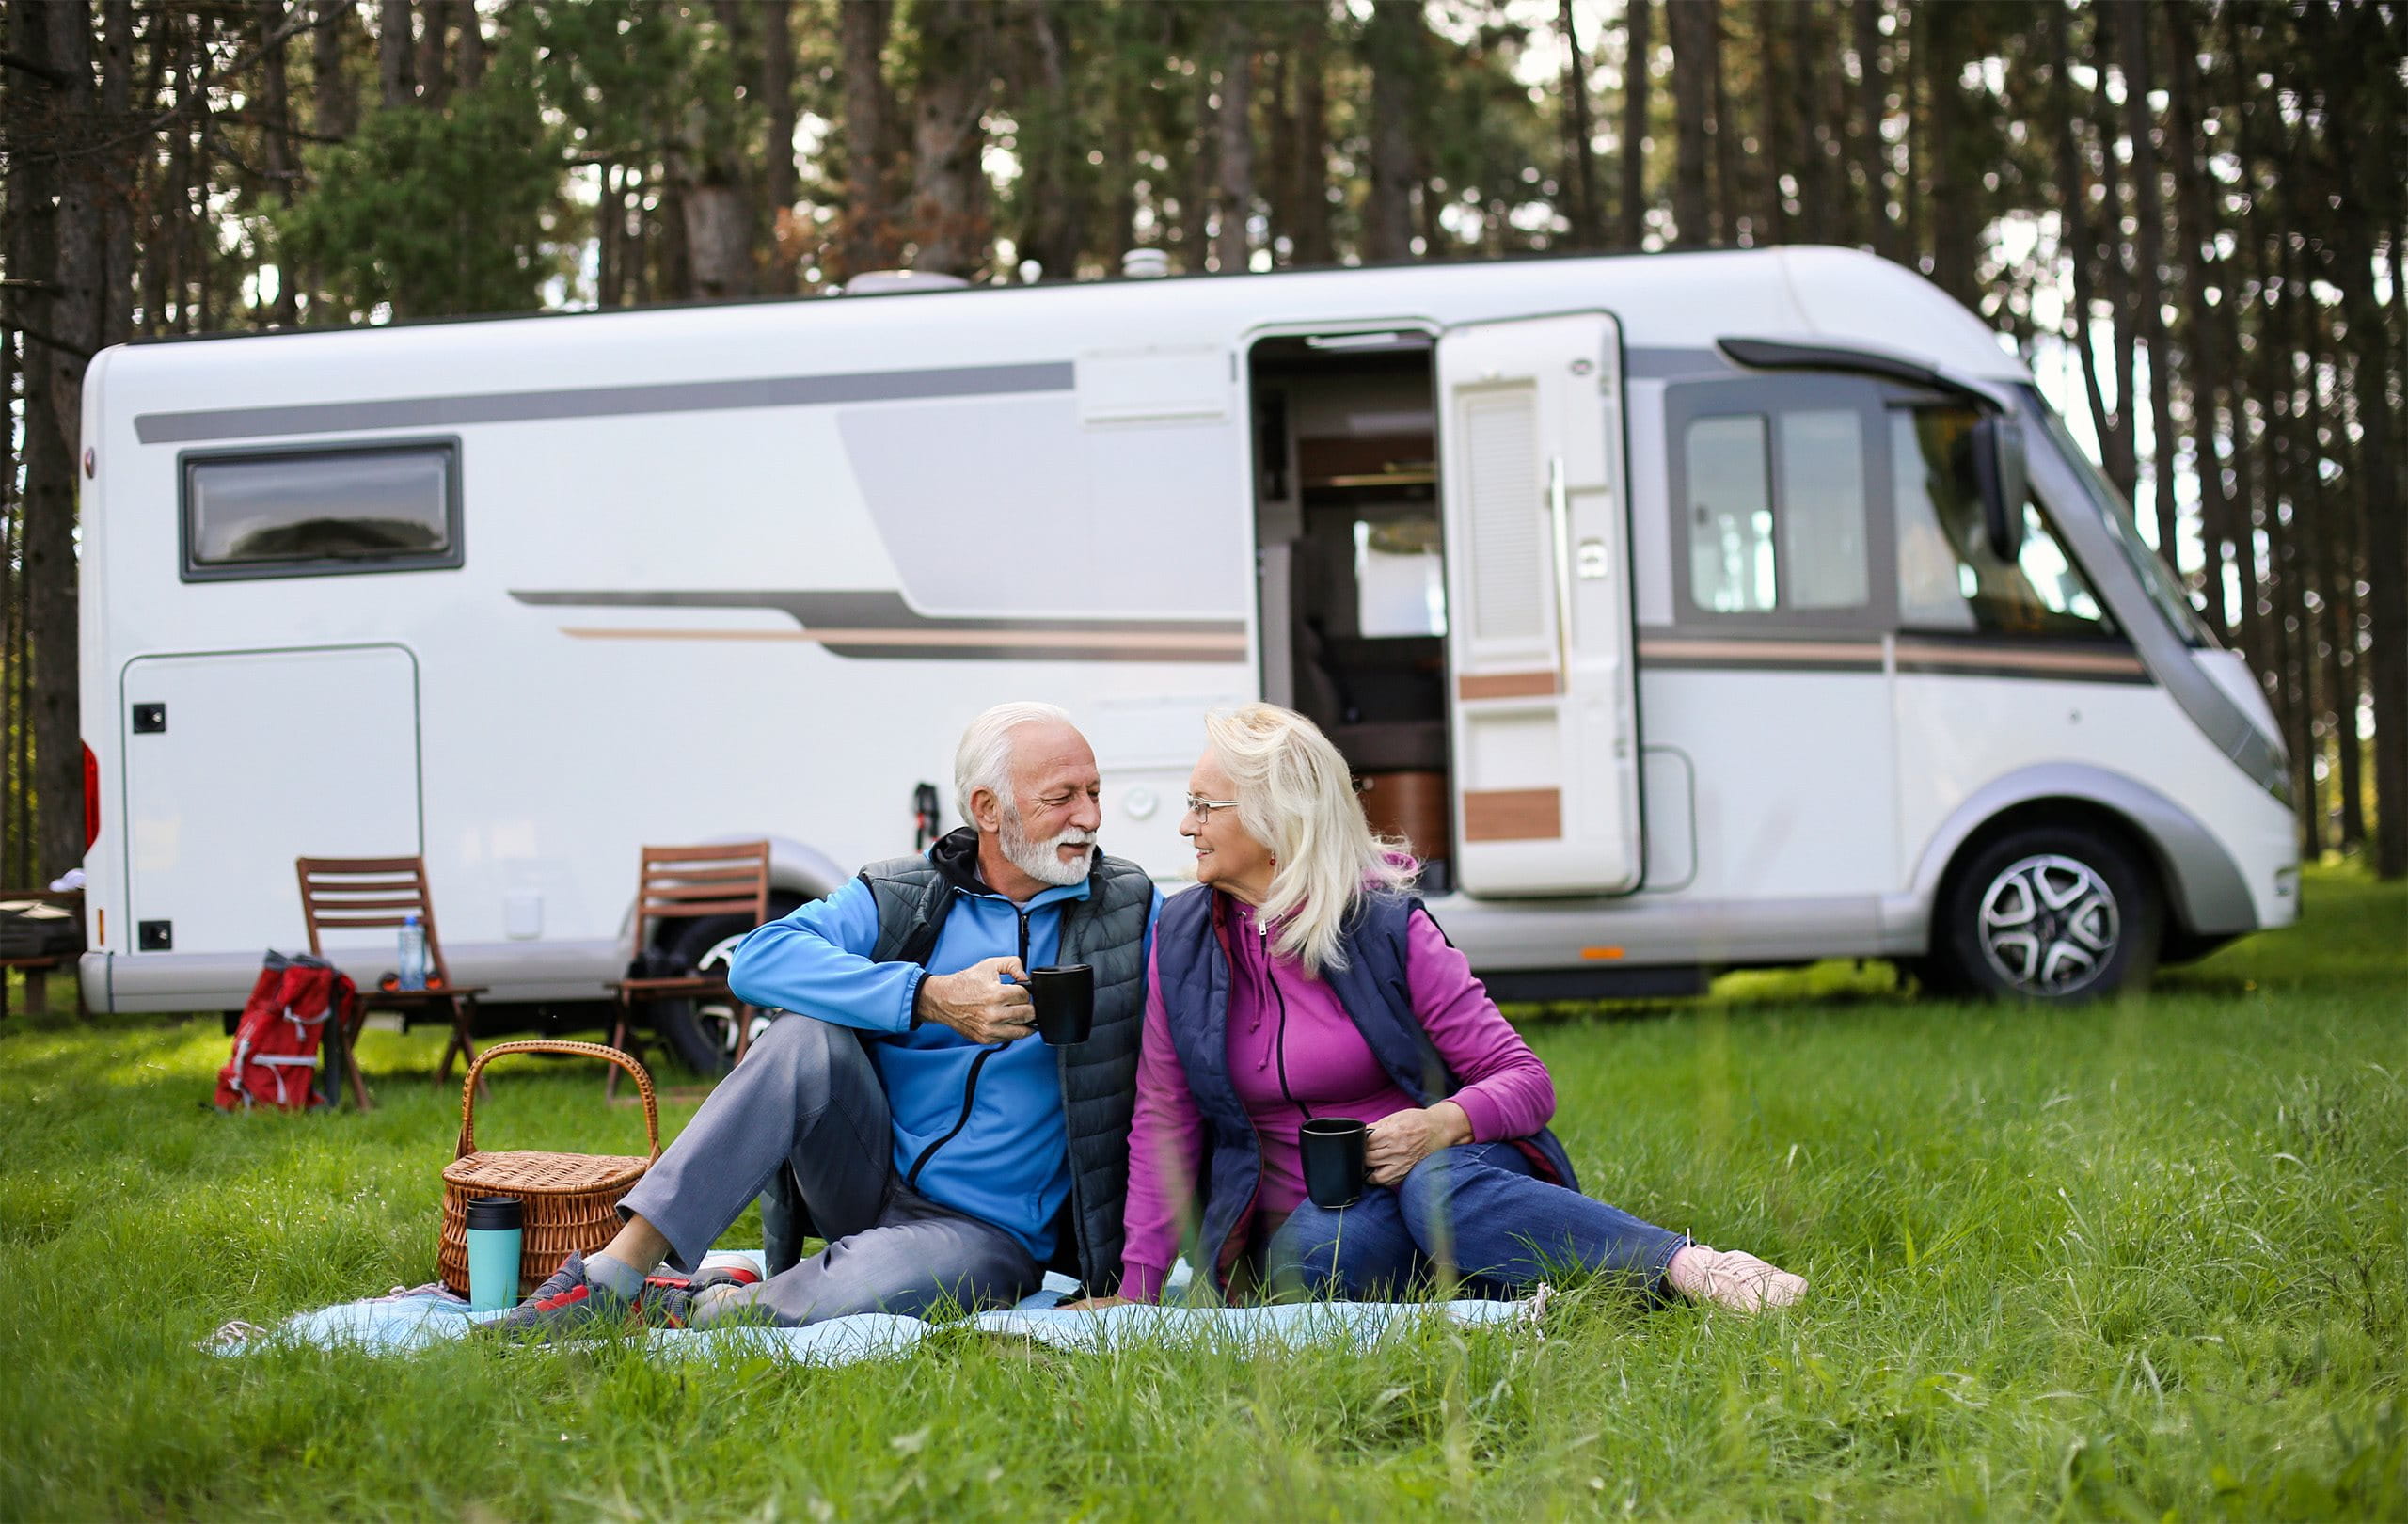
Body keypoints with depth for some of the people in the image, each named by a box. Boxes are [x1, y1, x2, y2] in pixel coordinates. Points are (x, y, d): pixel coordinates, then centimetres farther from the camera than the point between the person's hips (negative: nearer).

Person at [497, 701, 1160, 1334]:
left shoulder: (1130, 909, 2)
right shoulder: (900, 897, 1)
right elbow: (758, 960, -16)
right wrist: (931, 998, -25)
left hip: (988, 1235, -2)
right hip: (867, 1185, 2)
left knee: (855, 1291, -36)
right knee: (806, 1038, -27)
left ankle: (683, 1310, -8)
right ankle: (620, 1269, -25)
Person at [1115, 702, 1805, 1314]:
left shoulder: (1387, 926, -8)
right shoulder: (1182, 938, 1)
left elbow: (1528, 1082, -6)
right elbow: (1165, 1122, 5)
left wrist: (1444, 1123, -28)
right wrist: (1138, 1292, -1)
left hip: (1439, 1165, -2)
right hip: (1313, 1215, 2)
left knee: (1440, 1191, -38)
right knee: (1319, 1259, -35)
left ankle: (1691, 1269, -39)